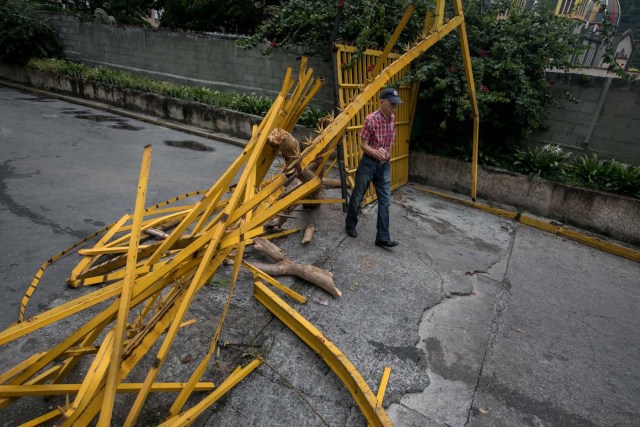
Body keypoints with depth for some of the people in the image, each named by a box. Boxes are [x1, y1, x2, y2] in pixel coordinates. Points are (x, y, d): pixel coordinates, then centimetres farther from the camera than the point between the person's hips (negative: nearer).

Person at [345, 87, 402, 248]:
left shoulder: (392, 118, 2)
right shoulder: (371, 119, -17)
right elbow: (363, 145, -16)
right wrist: (375, 152, -33)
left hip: (385, 165, 5)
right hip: (368, 163, -5)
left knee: (385, 201, 1)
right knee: (357, 197, 10)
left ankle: (383, 238, 7)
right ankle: (350, 225, 33)